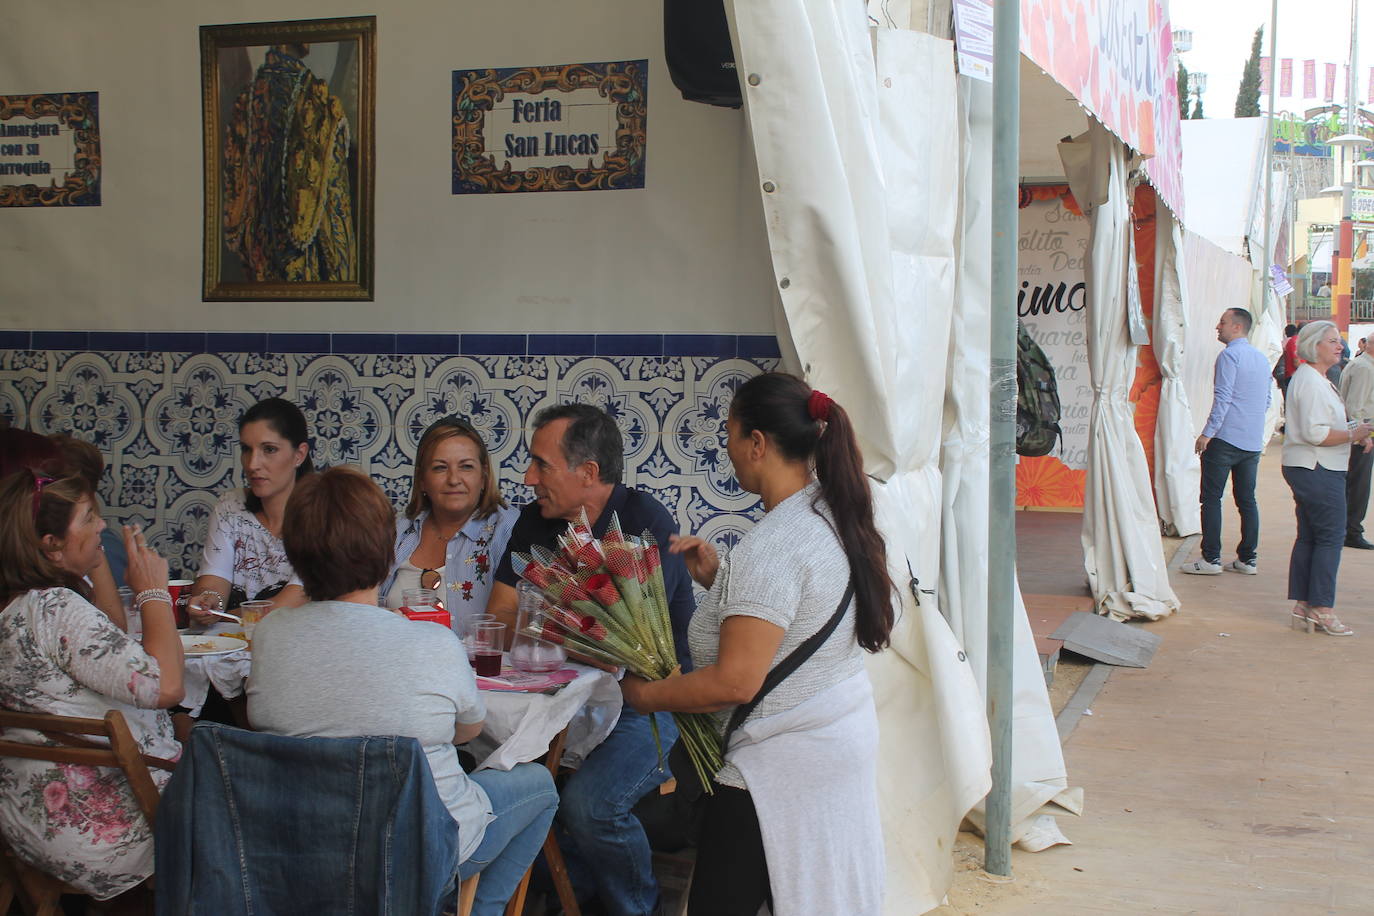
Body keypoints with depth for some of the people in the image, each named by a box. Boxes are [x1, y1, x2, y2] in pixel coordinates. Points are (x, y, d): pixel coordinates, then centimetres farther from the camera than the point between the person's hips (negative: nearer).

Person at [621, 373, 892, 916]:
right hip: (848, 736, 10)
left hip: (784, 764, -10)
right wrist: (719, 580, 6)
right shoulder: (835, 516, 6)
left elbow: (735, 683, -25)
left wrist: (646, 695, -12)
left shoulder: (770, 545, -23)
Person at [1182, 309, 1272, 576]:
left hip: (1225, 440, -8)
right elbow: (1267, 399, 21)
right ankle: (1248, 559, 10)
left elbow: (1222, 398, -16)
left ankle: (1211, 559, -5)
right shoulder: (1262, 358, 15)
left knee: (1211, 498, -3)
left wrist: (1208, 433, -14)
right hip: (1253, 441, 8)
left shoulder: (1229, 355, -10)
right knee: (1247, 499, 10)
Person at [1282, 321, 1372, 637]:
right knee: (1330, 536, -7)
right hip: (1317, 470, -11)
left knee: (1308, 537, 11)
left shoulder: (1315, 379, 19)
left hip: (1308, 469, 11)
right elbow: (1314, 433, -23)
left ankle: (1303, 607, 14)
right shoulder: (1310, 381, -16)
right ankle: (1321, 609, -4)